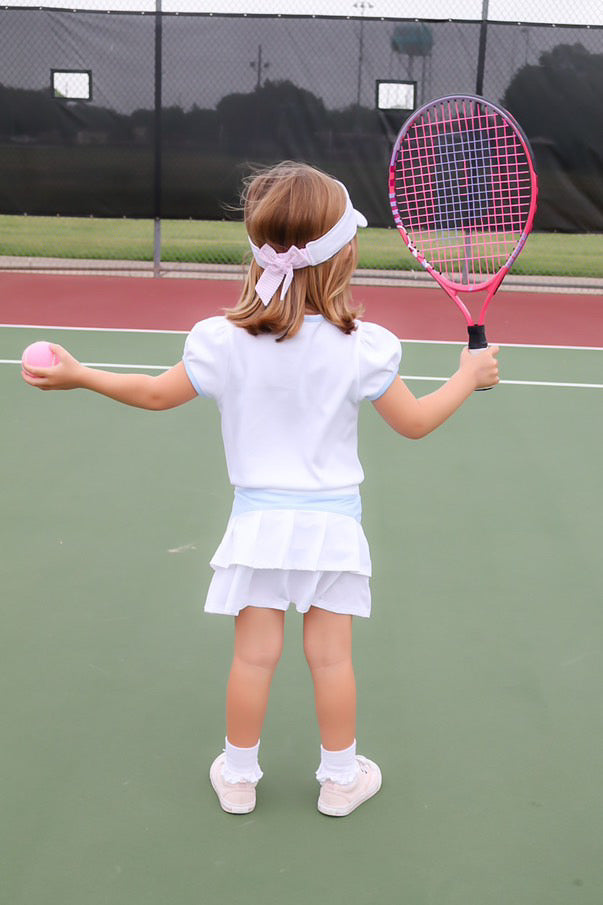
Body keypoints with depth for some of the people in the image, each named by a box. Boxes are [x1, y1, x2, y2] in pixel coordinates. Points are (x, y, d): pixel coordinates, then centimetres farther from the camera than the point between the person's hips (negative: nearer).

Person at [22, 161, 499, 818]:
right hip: (333, 524, -1)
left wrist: (79, 375, 15)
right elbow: (415, 423, -4)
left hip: (259, 522, 1)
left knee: (254, 655, 10)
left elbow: (157, 394, 2)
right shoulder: (360, 347, -14)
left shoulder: (222, 341, -10)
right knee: (331, 656, 10)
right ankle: (342, 776, 26)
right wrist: (468, 376, 11)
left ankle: (237, 774, 27)